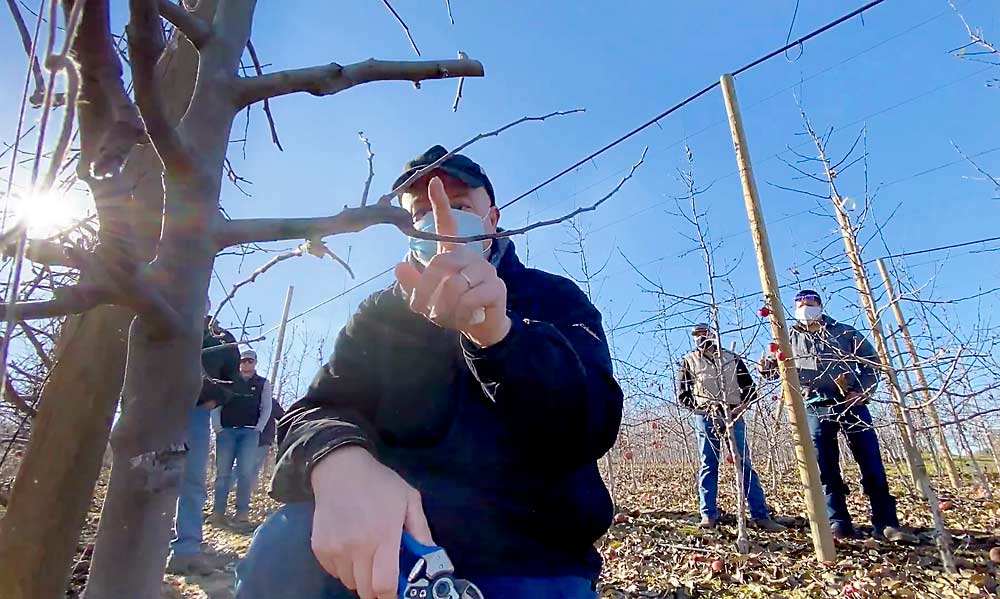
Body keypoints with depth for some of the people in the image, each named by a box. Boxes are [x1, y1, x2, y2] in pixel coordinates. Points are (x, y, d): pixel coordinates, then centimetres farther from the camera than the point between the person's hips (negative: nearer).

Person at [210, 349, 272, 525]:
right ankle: (218, 512, 4)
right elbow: (216, 404, 8)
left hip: (250, 432, -1)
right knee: (223, 472, 0)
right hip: (226, 431, 1)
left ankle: (242, 513, -5)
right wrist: (217, 427, -3)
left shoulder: (263, 383, 12)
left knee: (246, 472, -7)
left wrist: (258, 429, -4)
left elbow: (266, 408, 7)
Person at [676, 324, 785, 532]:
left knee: (745, 465, 1)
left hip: (733, 416, 2)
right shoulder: (689, 361, 8)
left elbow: (750, 388, 13)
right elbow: (682, 394, 4)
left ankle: (761, 515, 5)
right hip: (705, 418, -1)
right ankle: (708, 515, 6)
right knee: (708, 466, 1)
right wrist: (701, 407, -10)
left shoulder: (732, 359, 13)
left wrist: (741, 406, -5)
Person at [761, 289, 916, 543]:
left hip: (852, 403, 0)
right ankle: (839, 524, 6)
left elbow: (871, 361, 13)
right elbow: (777, 364, 7)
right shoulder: (791, 338, 14)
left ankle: (886, 523, 7)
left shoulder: (845, 332, 13)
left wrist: (862, 390, -3)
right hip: (816, 407, 0)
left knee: (871, 462, -1)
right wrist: (768, 365, -18)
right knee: (826, 468, -1)